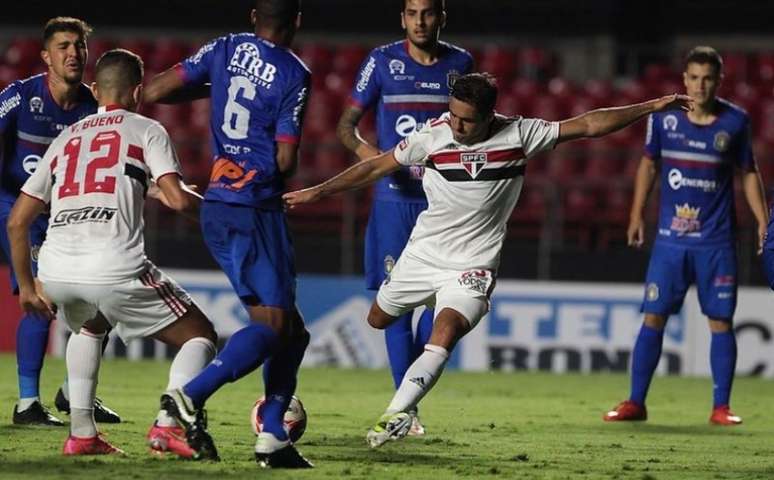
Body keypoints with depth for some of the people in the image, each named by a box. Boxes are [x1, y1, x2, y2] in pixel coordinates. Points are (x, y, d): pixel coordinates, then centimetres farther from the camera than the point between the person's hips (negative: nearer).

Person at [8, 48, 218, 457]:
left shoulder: (66, 138, 25)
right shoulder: (145, 130, 12)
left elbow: (17, 221, 23)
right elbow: (178, 200, -3)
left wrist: (26, 286, 34)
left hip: (55, 270, 5)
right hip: (114, 267, -5)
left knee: (90, 328, 38)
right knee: (200, 336, 12)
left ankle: (81, 432, 24)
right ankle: (168, 425, -10)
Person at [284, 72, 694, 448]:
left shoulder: (519, 135, -13)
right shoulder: (433, 136, -13)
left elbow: (587, 125, -9)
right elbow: (377, 167, -2)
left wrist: (652, 107, -12)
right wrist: (317, 192, -2)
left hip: (472, 264, -3)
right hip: (423, 251, 3)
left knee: (445, 335, -25)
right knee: (378, 320, 16)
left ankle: (395, 415, -26)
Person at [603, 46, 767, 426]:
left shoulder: (735, 121, -2)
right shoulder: (664, 116, -1)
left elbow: (748, 173, 9)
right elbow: (649, 163, 13)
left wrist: (762, 221, 3)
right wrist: (637, 214, 10)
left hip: (716, 241, -1)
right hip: (670, 237, 1)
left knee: (720, 320, -1)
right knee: (654, 316, -1)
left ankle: (721, 407, 7)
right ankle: (635, 402, 6)